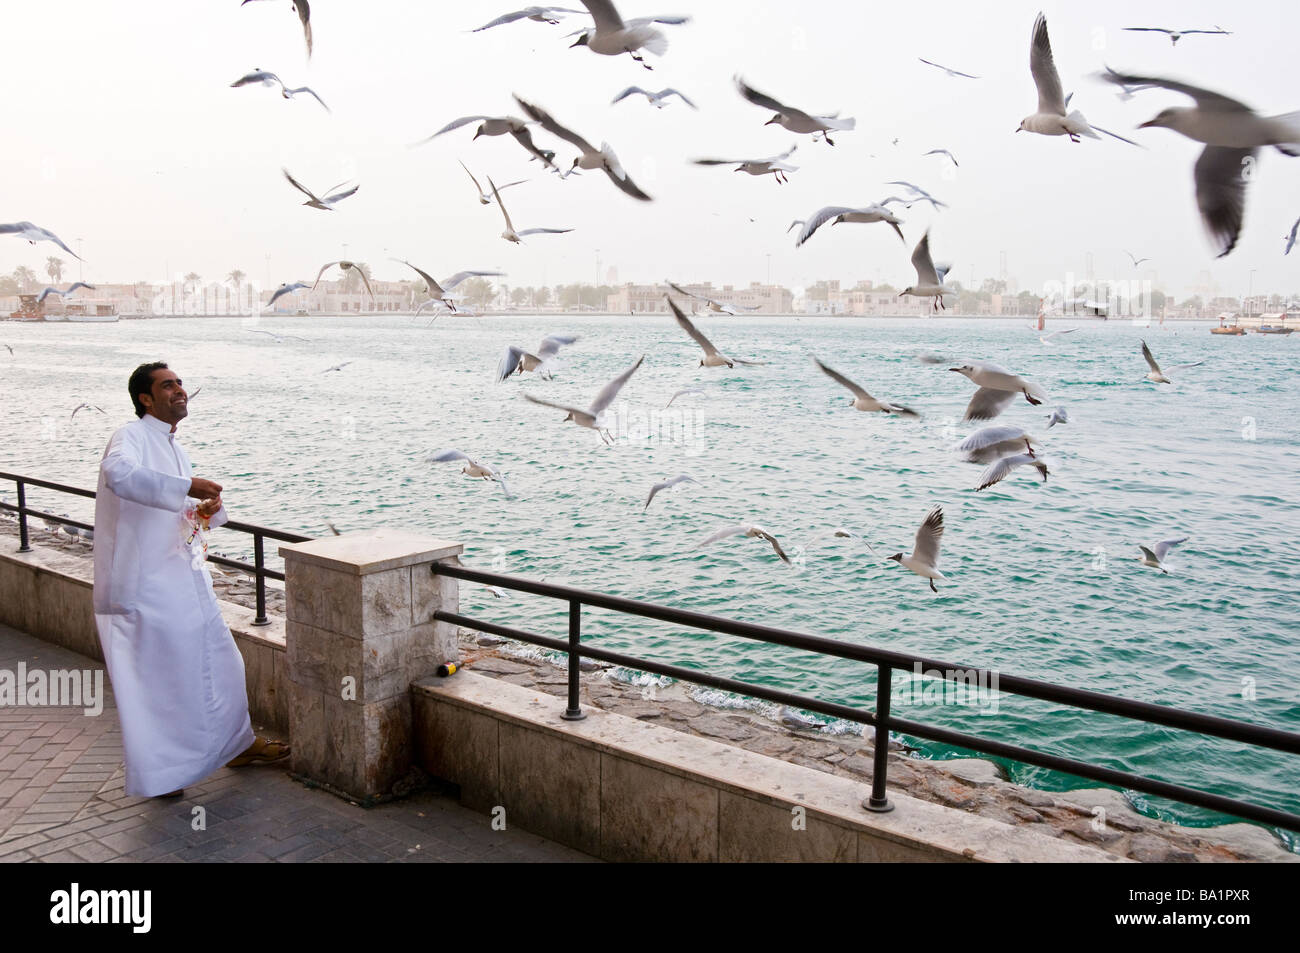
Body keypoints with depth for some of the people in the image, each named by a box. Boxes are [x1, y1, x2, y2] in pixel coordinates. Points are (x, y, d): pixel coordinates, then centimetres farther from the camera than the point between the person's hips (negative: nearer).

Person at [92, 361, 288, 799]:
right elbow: (119, 473, -36)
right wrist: (187, 487, -36)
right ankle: (155, 774, 17)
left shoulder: (172, 447, 16)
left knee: (220, 662, 16)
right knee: (152, 676, 2)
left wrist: (208, 508, 0)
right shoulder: (131, 437, -13)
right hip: (146, 585, -9)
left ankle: (238, 744, 32)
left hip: (187, 580, 9)